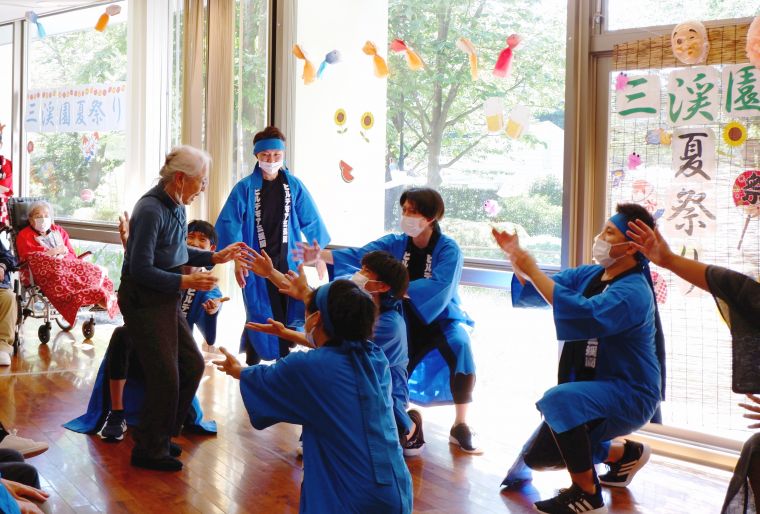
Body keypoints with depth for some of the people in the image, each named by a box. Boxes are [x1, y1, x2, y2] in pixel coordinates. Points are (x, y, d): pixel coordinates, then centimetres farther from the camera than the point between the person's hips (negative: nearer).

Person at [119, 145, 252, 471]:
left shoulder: (175, 205, 6)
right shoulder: (151, 210, -22)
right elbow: (141, 270, -23)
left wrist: (216, 257, 10)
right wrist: (185, 282, -23)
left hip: (165, 298, 9)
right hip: (143, 300, -9)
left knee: (192, 365, 12)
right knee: (165, 376, -4)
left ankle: (160, 436, 27)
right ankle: (149, 450, 14)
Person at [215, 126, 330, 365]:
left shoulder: (294, 185, 3)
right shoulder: (245, 187, -4)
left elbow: (311, 221, 6)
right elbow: (229, 224, -6)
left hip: (287, 261, 2)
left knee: (290, 315, 3)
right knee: (260, 317, 1)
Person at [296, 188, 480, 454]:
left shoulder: (448, 249, -18)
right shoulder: (395, 243, -6)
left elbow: (438, 287, -34)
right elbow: (359, 255, -20)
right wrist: (320, 255, -36)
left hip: (440, 319, -4)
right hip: (405, 320, 4)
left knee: (460, 345, -31)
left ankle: (460, 427, -18)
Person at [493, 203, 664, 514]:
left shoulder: (632, 293, -23)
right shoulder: (590, 275, 3)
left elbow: (585, 314, -39)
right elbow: (540, 287, 10)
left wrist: (532, 270, -34)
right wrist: (515, 255, -8)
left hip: (630, 395, -9)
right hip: (597, 388, 9)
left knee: (558, 400, -36)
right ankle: (626, 454, 36)